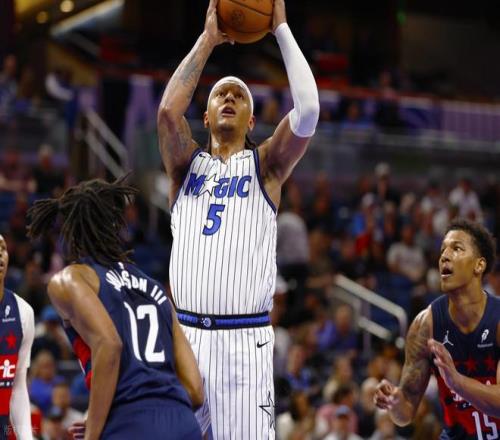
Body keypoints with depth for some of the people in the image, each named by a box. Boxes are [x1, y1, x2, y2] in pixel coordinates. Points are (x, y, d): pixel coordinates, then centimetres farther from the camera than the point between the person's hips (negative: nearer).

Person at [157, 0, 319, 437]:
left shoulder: (266, 165, 10)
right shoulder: (187, 163, 14)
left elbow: (308, 111, -8)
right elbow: (167, 112, -7)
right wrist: (207, 40, -1)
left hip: (246, 339, -2)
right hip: (185, 333, 2)